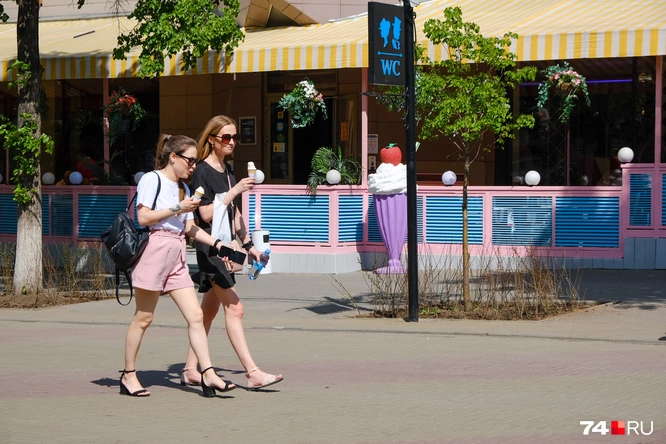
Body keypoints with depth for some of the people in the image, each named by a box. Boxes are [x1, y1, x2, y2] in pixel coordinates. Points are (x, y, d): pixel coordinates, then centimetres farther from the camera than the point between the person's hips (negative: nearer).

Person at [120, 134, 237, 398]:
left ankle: (208, 374, -5)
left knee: (196, 316, -2)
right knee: (144, 317, -1)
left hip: (177, 257, 8)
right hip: (155, 249, -8)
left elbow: (190, 227, 19)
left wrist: (217, 244, 9)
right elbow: (143, 217, -13)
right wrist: (177, 209, -12)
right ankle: (128, 376, 9)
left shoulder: (183, 188, 21)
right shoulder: (152, 180, -4)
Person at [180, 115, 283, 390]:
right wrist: (235, 190, -21)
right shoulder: (202, 172, -12)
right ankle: (253, 374, -13)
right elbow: (206, 214, -18)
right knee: (234, 308, -11)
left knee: (209, 310, 11)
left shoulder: (227, 170, 14)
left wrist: (248, 244, 20)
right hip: (210, 247, -9)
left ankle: (190, 370, 18)